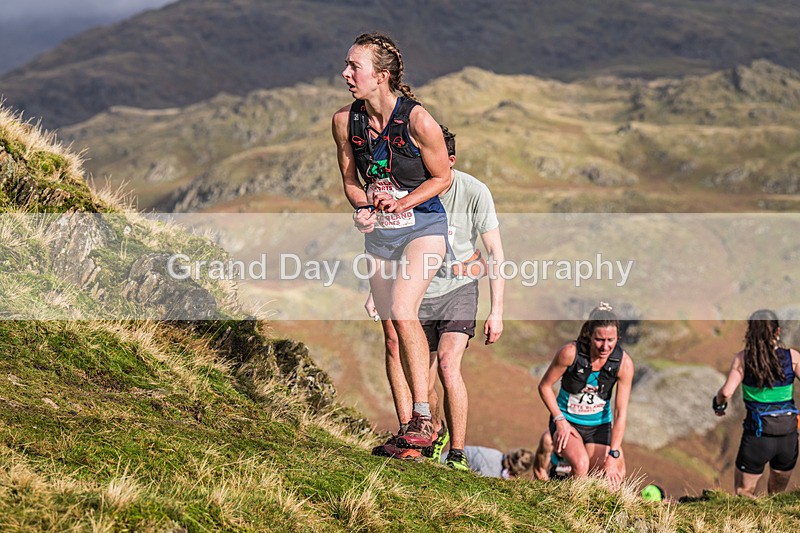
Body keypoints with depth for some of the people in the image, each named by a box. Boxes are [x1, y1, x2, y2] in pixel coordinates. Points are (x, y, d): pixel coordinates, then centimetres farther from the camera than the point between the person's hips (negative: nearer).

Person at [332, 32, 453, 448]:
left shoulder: (418, 121, -19)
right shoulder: (344, 121, -5)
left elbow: (442, 178, -7)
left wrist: (401, 203, -20)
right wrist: (363, 207, -12)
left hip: (422, 226, -5)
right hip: (379, 232, 5)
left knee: (402, 312, -24)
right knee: (391, 329, 8)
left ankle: (423, 418, -18)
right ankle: (408, 422, 19)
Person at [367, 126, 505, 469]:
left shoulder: (474, 193, -15)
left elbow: (495, 254, -9)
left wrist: (496, 311, -12)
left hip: (458, 290, -3)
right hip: (418, 291, 3)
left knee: (448, 365, -22)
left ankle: (458, 453, -11)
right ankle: (436, 432, 34)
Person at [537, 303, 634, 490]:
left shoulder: (624, 363, -18)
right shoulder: (570, 352, -23)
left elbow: (621, 413, -17)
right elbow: (544, 386, -8)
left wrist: (613, 456, -23)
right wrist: (560, 420, -17)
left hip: (599, 425, 2)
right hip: (567, 421, -2)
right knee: (580, 464, -31)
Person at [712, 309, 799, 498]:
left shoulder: (743, 358, -7)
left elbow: (727, 392, -16)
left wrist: (718, 404, 5)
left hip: (757, 437, -2)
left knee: (744, 494, 12)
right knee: (778, 497, 22)